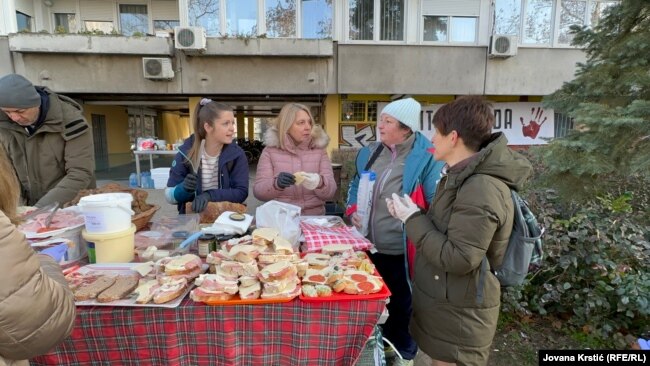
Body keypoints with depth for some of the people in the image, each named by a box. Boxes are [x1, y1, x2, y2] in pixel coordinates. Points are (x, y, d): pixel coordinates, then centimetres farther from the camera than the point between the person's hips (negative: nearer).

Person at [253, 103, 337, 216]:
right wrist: (276, 184, -23)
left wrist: (320, 183, -22)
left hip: (314, 218, 1)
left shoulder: (319, 150, 7)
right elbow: (258, 191, -3)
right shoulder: (270, 151, 3)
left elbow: (330, 192, -1)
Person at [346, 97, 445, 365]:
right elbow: (356, 186, 15)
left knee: (400, 303, 16)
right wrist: (353, 210, -1)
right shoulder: (370, 153, 5)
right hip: (369, 245, 6)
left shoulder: (426, 158, -16)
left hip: (402, 249, -6)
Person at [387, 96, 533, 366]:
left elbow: (459, 259, -29)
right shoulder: (466, 176, 6)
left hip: (459, 316, -9)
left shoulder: (481, 189, -27)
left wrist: (413, 220, -22)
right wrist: (411, 216, -2)